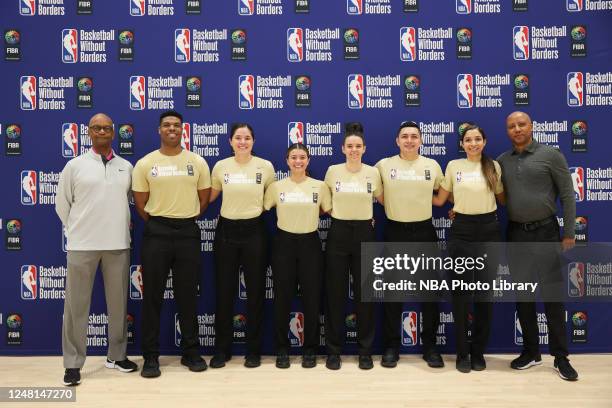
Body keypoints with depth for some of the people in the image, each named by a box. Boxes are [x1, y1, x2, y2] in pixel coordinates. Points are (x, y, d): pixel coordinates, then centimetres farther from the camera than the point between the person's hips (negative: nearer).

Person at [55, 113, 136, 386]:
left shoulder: (126, 167, 7)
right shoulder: (74, 165, 2)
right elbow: (62, 204, 6)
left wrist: (120, 229, 11)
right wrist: (77, 231, 7)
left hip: (118, 244, 2)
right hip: (82, 244, -2)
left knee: (118, 302, 10)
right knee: (76, 304, 3)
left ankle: (117, 355, 24)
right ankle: (73, 363, 14)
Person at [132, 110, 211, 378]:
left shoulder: (197, 162, 4)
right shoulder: (145, 164, 2)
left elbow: (203, 200, 11)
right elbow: (140, 204, 5)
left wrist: (184, 221, 11)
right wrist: (158, 224, 6)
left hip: (188, 233, 1)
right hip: (156, 234, -1)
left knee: (187, 295, 8)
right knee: (152, 296, 3)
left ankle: (191, 352, 21)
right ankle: (151, 356, 14)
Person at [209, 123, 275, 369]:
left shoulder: (265, 166, -1)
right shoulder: (220, 166, 2)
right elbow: (209, 197, 10)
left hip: (254, 230, -1)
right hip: (226, 230, 1)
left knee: (255, 291, 5)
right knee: (224, 291, 6)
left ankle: (253, 350, 19)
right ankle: (221, 349, 20)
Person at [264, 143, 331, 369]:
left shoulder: (320, 186, 2)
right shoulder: (276, 186, 2)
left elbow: (330, 211, 9)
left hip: (310, 243, 0)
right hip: (284, 243, 0)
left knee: (311, 297, 3)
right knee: (282, 297, 4)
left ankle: (310, 350, 17)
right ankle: (282, 350, 17)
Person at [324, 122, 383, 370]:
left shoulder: (373, 173, 1)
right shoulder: (333, 171, 0)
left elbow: (382, 200, 15)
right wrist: (336, 212, 4)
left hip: (364, 233, 0)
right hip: (338, 234, 0)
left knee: (364, 293, 5)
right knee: (335, 293, 2)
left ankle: (365, 351, 18)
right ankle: (333, 350, 15)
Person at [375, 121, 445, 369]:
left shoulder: (432, 165, 4)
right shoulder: (384, 165, 0)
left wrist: (419, 199, 4)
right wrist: (392, 203, 2)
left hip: (424, 231, 1)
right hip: (395, 232, -1)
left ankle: (430, 346, 20)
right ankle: (391, 346, 16)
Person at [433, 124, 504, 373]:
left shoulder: (493, 166, 5)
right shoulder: (453, 166, 4)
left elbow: (502, 199, 15)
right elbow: (439, 200, 8)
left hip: (489, 231, 1)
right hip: (461, 231, 0)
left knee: (485, 293, 5)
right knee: (461, 293, 2)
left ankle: (478, 352, 20)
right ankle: (462, 353, 16)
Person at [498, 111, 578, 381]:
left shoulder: (551, 155, -3)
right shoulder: (502, 161, 8)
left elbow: (567, 195, -4)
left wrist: (569, 233, -8)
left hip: (545, 232, -3)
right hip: (516, 234, 4)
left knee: (552, 295, 1)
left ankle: (560, 357, 13)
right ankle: (531, 352, 23)